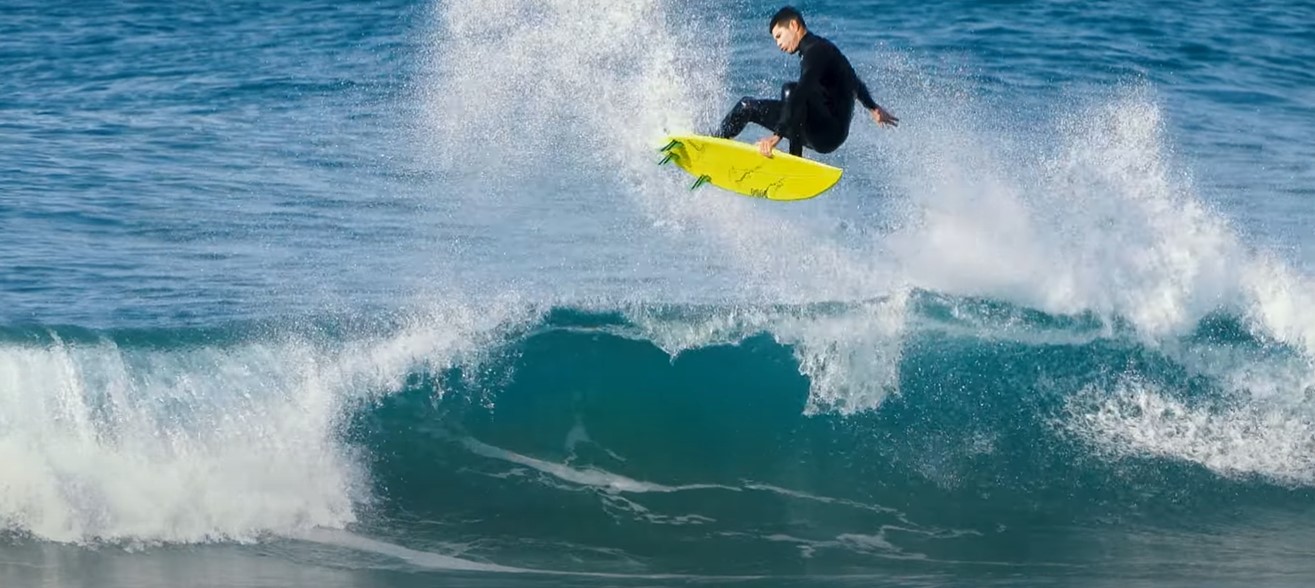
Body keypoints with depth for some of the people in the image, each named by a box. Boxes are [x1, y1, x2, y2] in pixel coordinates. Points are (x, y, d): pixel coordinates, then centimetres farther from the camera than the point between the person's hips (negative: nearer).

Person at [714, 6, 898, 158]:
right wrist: (873, 108, 48)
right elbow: (854, 82, 31)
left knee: (790, 90, -34)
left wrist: (777, 135, -40)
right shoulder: (817, 49, 16)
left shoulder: (816, 51, -15)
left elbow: (802, 94, -30)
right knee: (747, 106, 8)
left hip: (829, 132, -10)